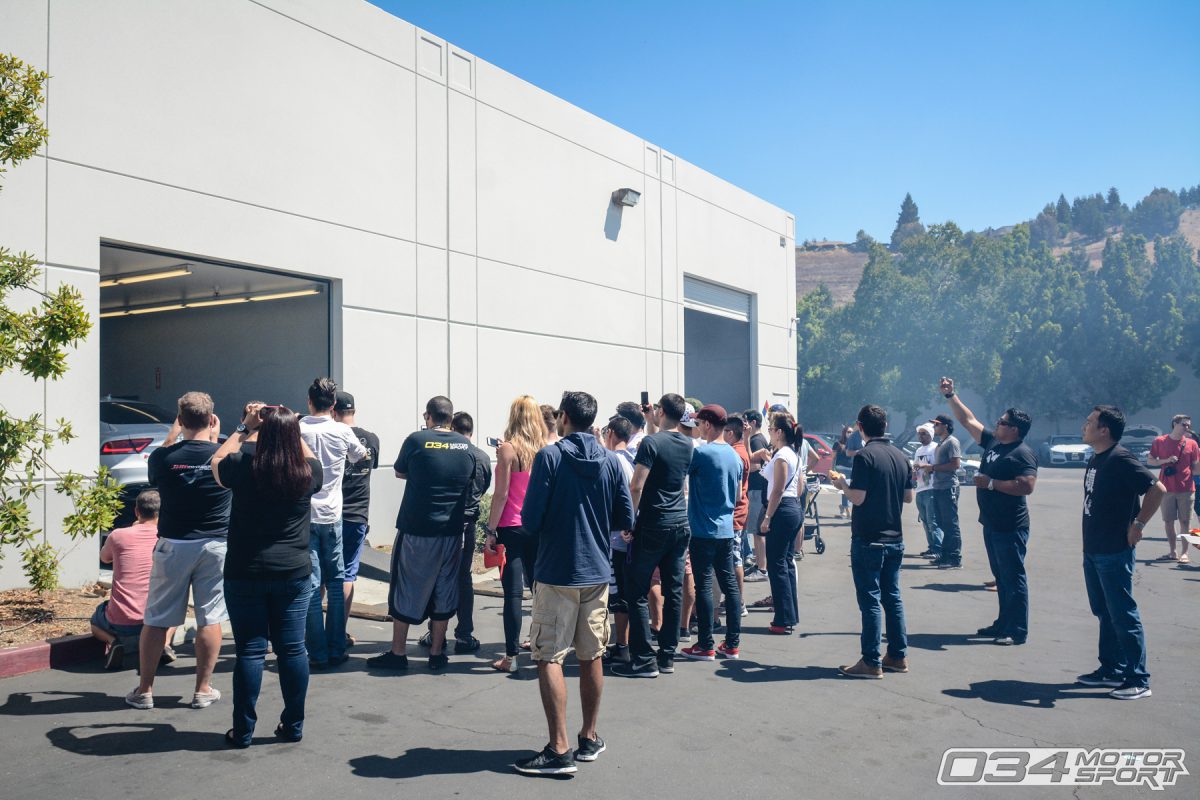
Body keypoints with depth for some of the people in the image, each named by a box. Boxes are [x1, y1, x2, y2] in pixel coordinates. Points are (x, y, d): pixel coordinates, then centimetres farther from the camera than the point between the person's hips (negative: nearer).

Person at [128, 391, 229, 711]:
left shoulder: (162, 457, -9)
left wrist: (172, 435, 13)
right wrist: (215, 438, 12)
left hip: (172, 546, 0)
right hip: (214, 546, 0)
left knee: (156, 620, 11)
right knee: (209, 619, 8)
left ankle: (144, 690, 20)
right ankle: (203, 690, 14)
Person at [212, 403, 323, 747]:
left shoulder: (244, 468, -11)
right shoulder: (308, 473, -6)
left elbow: (216, 461, 11)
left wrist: (243, 428, 10)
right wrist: (289, 427, 14)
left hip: (246, 573, -1)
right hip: (294, 573, 2)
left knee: (250, 650, 5)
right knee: (292, 648, 9)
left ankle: (243, 730, 14)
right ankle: (293, 725, 18)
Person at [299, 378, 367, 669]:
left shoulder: (296, 429, -6)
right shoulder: (343, 432, -2)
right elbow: (360, 456, 17)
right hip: (332, 516, 1)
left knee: (311, 585, 1)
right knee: (335, 584, 10)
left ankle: (318, 654, 2)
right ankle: (336, 650, 13)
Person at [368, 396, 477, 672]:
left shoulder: (417, 440, -9)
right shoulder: (465, 446, 0)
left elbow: (399, 473, 7)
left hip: (416, 531, -3)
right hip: (451, 532, 3)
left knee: (406, 591, 8)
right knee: (443, 592, 12)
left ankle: (397, 653, 15)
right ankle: (437, 654, 19)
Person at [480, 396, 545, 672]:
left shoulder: (508, 449, -9)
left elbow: (501, 494, -11)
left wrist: (491, 530, -6)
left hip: (511, 527, -4)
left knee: (513, 592, -2)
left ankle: (511, 656, 1)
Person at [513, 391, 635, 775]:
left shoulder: (550, 456, -10)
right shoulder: (610, 461, 3)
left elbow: (530, 519, -13)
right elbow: (625, 520, 5)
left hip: (556, 573, -5)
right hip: (597, 572, 5)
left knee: (549, 658, 0)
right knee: (591, 657, 14)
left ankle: (559, 749, -2)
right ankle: (590, 738, 25)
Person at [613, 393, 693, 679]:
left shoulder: (651, 442, -12)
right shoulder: (688, 445, 8)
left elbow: (637, 487, -17)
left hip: (653, 526, -7)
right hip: (681, 526, 7)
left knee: (636, 592, 0)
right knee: (673, 592, 9)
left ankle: (644, 660, 0)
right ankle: (667, 656, 15)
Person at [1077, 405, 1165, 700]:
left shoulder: (1120, 459, -16)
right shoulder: (1095, 459, 11)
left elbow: (1157, 488, -23)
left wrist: (1138, 524, -18)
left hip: (1115, 552, -9)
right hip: (1093, 551, 9)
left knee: (1123, 616, -3)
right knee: (1105, 614, 16)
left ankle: (1138, 680, 5)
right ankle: (1111, 670, 26)